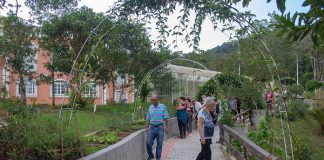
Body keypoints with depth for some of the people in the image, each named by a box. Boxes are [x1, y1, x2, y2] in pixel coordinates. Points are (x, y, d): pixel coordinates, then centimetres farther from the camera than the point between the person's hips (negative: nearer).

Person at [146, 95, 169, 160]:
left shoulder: (163, 107, -4)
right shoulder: (150, 107, 6)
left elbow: (165, 118, -3)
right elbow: (148, 119, 12)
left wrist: (166, 127, -6)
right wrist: (147, 127, 10)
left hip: (160, 127, -3)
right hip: (152, 127, 3)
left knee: (159, 143, 5)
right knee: (148, 142, 0)